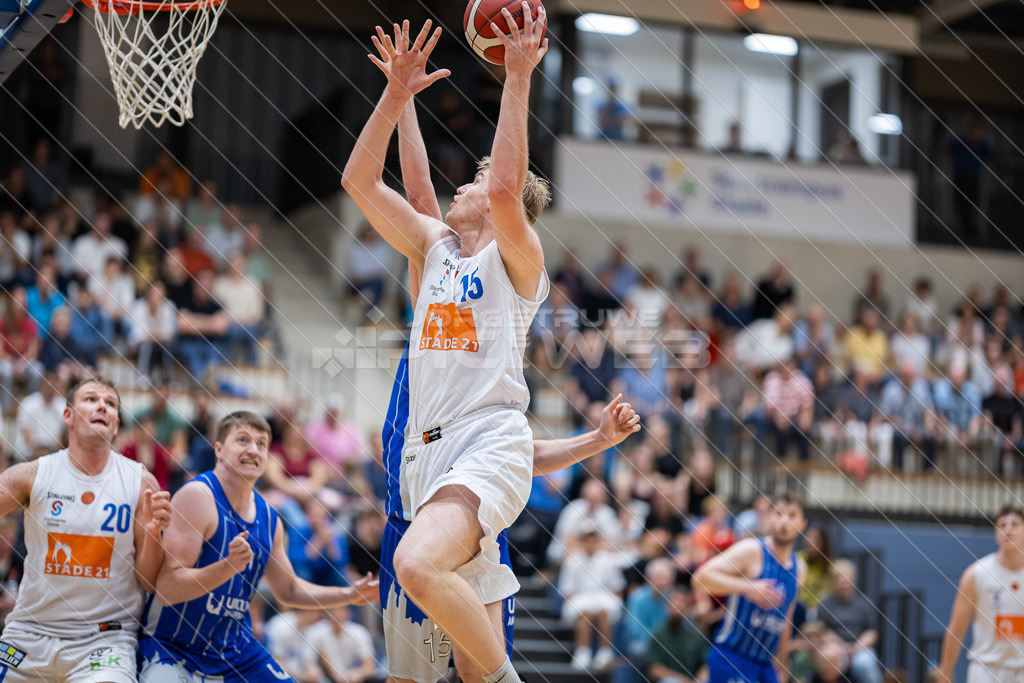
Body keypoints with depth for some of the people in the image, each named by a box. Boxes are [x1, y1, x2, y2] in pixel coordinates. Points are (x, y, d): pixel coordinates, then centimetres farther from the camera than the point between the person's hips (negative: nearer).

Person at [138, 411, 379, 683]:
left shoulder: (268, 518, 5)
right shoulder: (197, 495, -17)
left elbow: (287, 591, 21)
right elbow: (167, 590, -24)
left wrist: (350, 596, 11)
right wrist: (228, 566, -36)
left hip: (235, 648, 7)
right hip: (172, 649, -7)